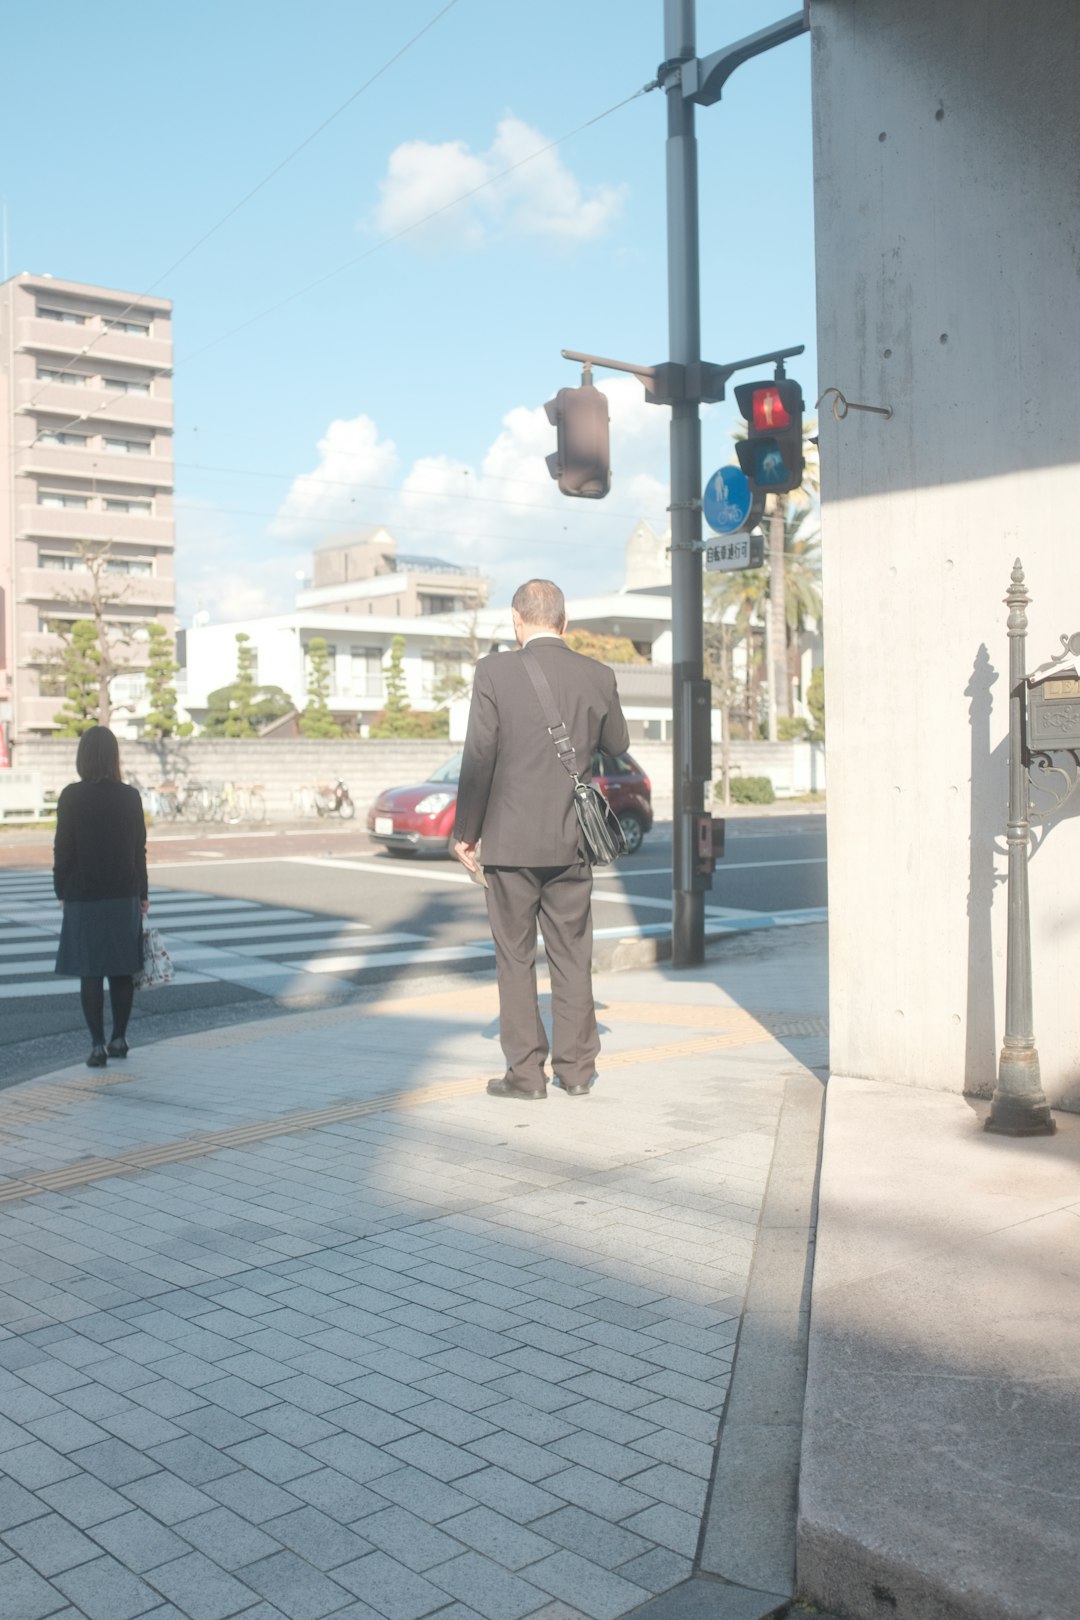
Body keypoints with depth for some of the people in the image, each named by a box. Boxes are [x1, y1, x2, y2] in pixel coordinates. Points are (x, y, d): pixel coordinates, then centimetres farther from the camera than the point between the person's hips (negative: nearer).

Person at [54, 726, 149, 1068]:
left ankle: (98, 1046, 2)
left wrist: (62, 891, 5)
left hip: (84, 897, -3)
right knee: (122, 970, 12)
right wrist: (141, 894, 12)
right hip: (124, 896, 3)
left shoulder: (72, 796, -10)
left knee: (90, 972, 3)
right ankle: (119, 1039, 19)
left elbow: (63, 848, -7)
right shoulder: (130, 796, -1)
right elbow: (139, 849, 3)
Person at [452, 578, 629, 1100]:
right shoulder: (597, 676, 0)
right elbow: (617, 744, 14)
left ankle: (525, 1072, 12)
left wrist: (465, 832, -1)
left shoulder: (495, 671, -10)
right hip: (572, 840, 3)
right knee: (572, 956, 13)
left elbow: (478, 757, -10)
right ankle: (575, 1068, 19)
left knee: (515, 958, 7)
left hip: (510, 840, -3)